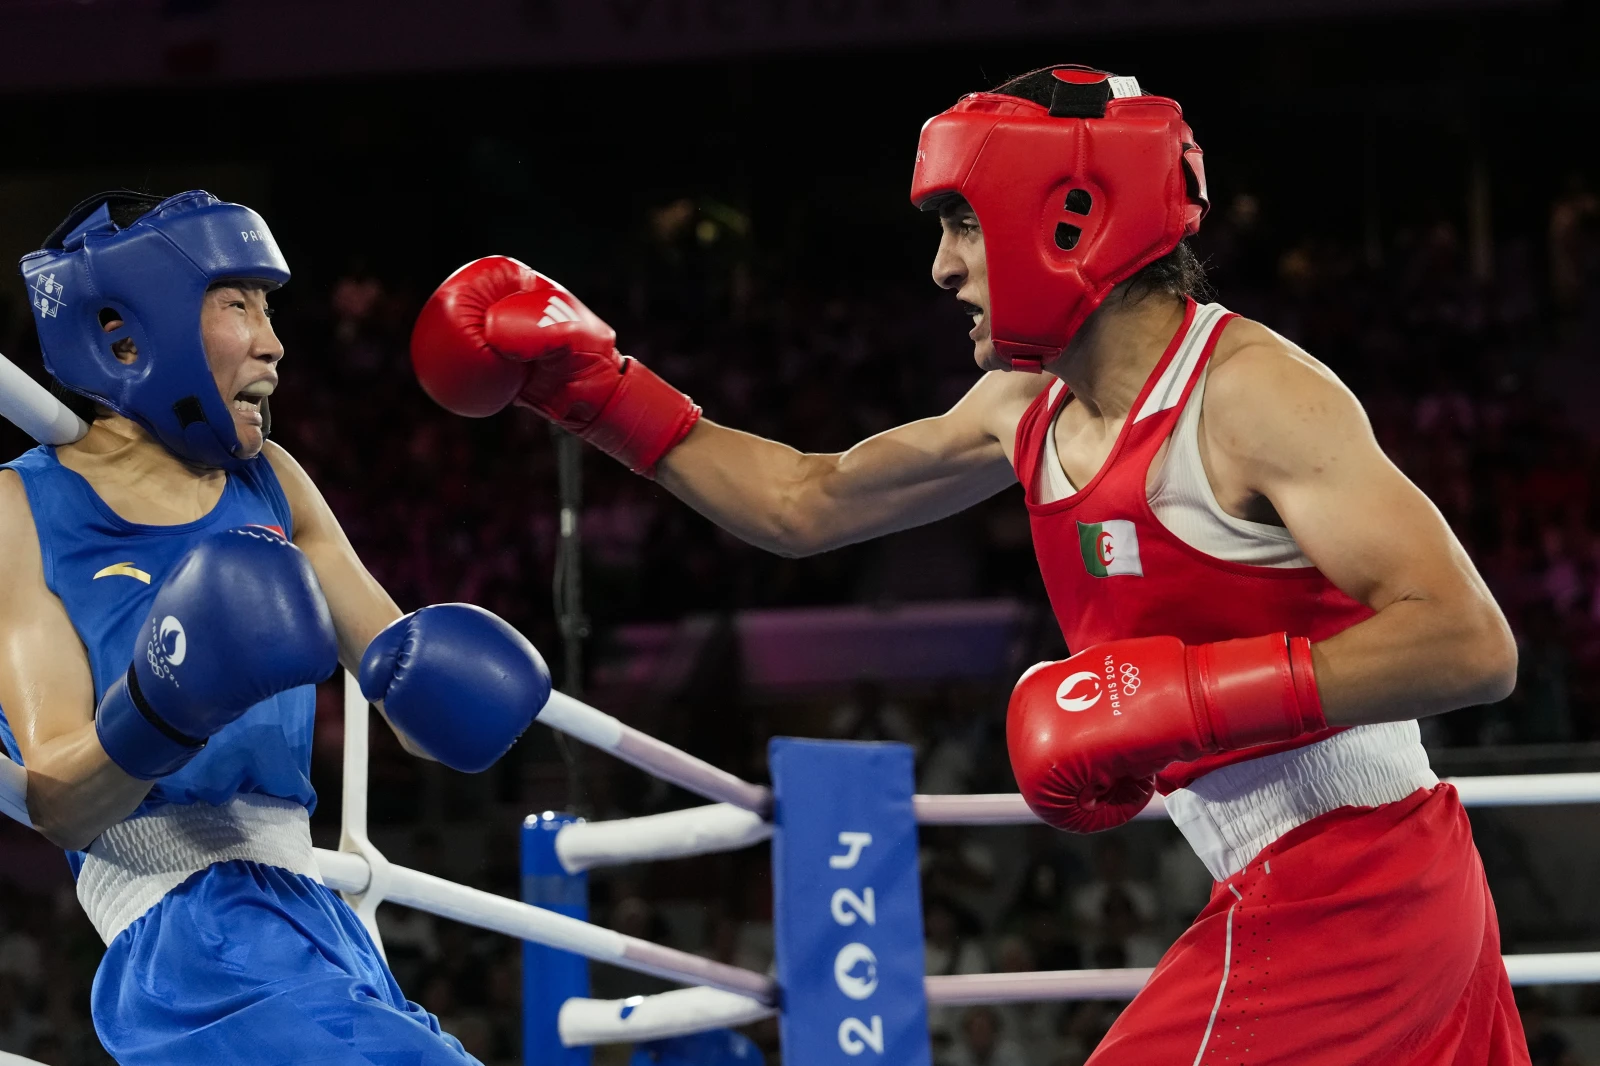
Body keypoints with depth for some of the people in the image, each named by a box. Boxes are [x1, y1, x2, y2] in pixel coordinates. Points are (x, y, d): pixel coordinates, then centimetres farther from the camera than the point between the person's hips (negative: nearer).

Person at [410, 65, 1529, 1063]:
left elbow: (1468, 644, -27)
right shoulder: (1027, 410, 9)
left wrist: (1185, 696, -30)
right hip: (1281, 894, 9)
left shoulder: (1249, 392, -18)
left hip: (1348, 894, -9)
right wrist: (599, 391, 18)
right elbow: (807, 504, 24)